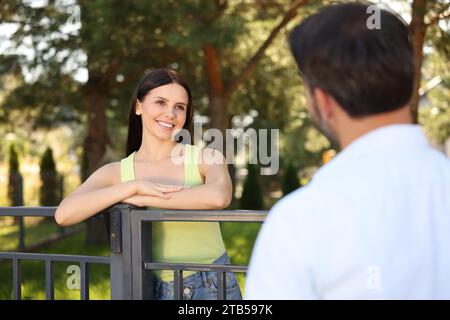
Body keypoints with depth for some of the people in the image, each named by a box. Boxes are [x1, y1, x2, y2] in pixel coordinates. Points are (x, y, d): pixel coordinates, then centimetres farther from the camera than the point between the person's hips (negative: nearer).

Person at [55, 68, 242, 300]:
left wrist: (143, 199, -22)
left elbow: (219, 197, -29)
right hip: (157, 291, 1)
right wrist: (135, 186, -22)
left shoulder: (208, 158, -7)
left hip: (214, 287, -1)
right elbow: (64, 215, -17)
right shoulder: (116, 173, -3)